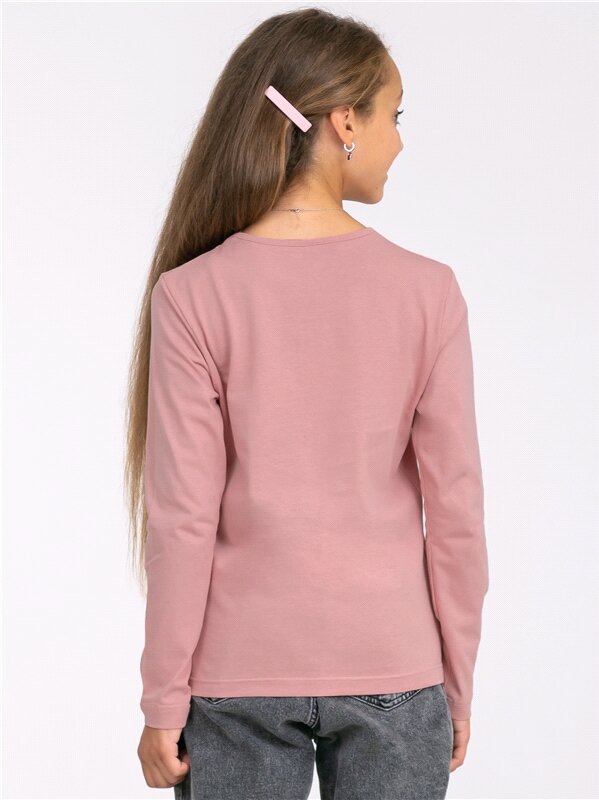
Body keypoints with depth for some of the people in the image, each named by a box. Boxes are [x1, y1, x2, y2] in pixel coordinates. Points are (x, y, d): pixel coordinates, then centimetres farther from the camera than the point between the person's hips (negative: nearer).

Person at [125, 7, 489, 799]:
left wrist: (163, 700, -1)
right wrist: (457, 681, 6)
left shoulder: (192, 296, -10)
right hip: (393, 669, 1)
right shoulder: (426, 291, -7)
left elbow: (182, 518, -10)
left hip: (240, 675, 0)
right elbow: (455, 504, -5)